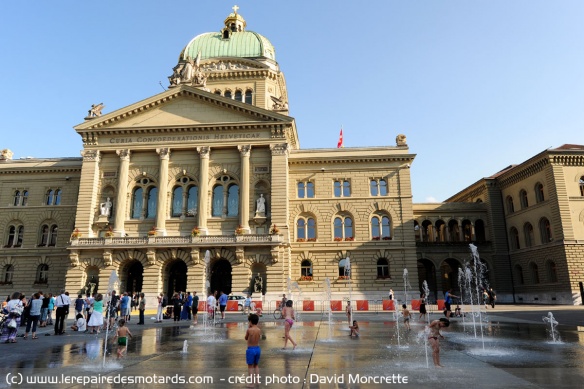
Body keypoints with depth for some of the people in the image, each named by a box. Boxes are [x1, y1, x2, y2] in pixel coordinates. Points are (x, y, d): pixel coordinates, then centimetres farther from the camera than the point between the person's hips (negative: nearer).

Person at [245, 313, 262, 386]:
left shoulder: (249, 330, -17)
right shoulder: (259, 330, -4)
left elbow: (246, 338, 0)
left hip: (251, 349, -5)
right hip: (258, 348, 5)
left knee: (250, 366, 8)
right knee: (256, 365, 19)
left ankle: (251, 381, 10)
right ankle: (257, 380, 24)